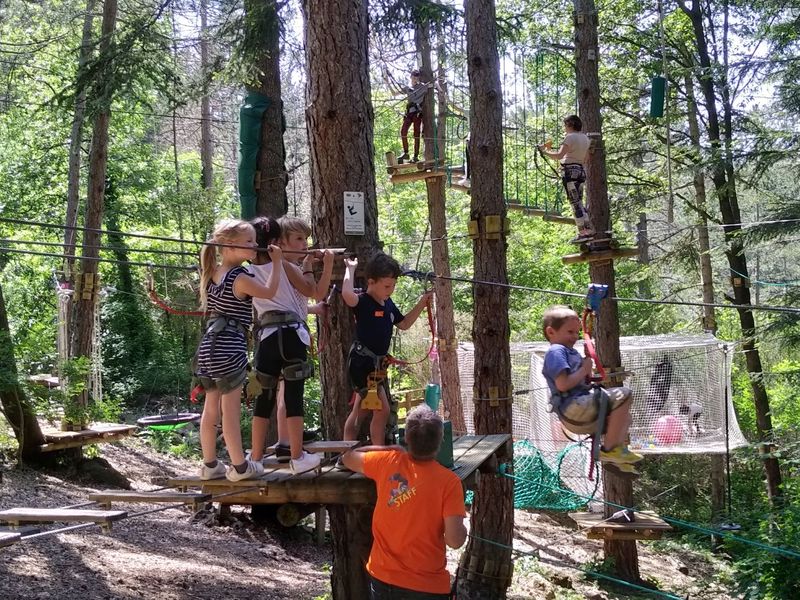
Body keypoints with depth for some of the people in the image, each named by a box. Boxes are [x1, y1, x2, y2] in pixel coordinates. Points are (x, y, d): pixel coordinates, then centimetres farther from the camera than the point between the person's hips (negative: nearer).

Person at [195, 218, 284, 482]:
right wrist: (277, 262, 9)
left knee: (211, 408, 12)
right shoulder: (239, 278, -13)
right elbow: (269, 291, -2)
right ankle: (240, 466, 3)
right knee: (231, 409, -3)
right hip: (229, 348, -8)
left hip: (209, 346, 8)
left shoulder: (213, 273, 9)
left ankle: (210, 465, 18)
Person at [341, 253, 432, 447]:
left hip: (375, 364, 9)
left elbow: (404, 324, 22)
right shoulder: (362, 302, -17)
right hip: (362, 363, -9)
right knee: (382, 409, -10)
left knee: (360, 412, 13)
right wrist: (350, 269, -27)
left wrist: (421, 304, 14)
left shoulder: (388, 304, 9)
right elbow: (347, 295, -40)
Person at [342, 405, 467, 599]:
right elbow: (455, 540, -20)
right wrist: (462, 529, 1)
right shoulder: (448, 481, -17)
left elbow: (348, 458, 14)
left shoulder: (388, 461, -6)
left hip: (382, 577, 3)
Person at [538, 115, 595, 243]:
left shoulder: (570, 137, -11)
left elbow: (559, 155, -21)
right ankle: (589, 230, 13)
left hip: (570, 171, -8)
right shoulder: (585, 138, 14)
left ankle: (583, 233, -7)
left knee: (575, 203, -6)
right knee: (579, 202, 14)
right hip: (581, 171, 8)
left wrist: (545, 152, -10)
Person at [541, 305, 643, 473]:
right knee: (623, 395, -22)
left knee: (624, 415, 26)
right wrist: (584, 370, -8)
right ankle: (609, 449, -18)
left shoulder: (572, 352, 24)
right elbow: (562, 384, -20)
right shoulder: (556, 351, -7)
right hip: (573, 411, -11)